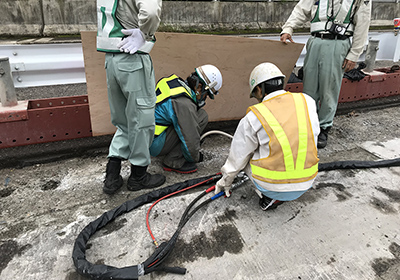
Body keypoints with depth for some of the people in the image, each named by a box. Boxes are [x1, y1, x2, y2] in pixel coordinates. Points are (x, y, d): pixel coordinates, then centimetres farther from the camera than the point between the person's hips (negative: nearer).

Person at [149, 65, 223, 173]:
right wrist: (195, 157, 2)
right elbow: (190, 140, -20)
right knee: (202, 116, -14)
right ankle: (173, 162, -8)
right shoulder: (184, 104, -24)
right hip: (153, 145, -9)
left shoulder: (175, 82, 4)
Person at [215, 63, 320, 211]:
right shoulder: (307, 101, -3)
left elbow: (237, 157, -2)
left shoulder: (254, 117, -13)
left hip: (272, 185, -4)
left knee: (246, 156, 21)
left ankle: (270, 196, 6)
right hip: (305, 184, 5)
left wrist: (225, 181, 16)